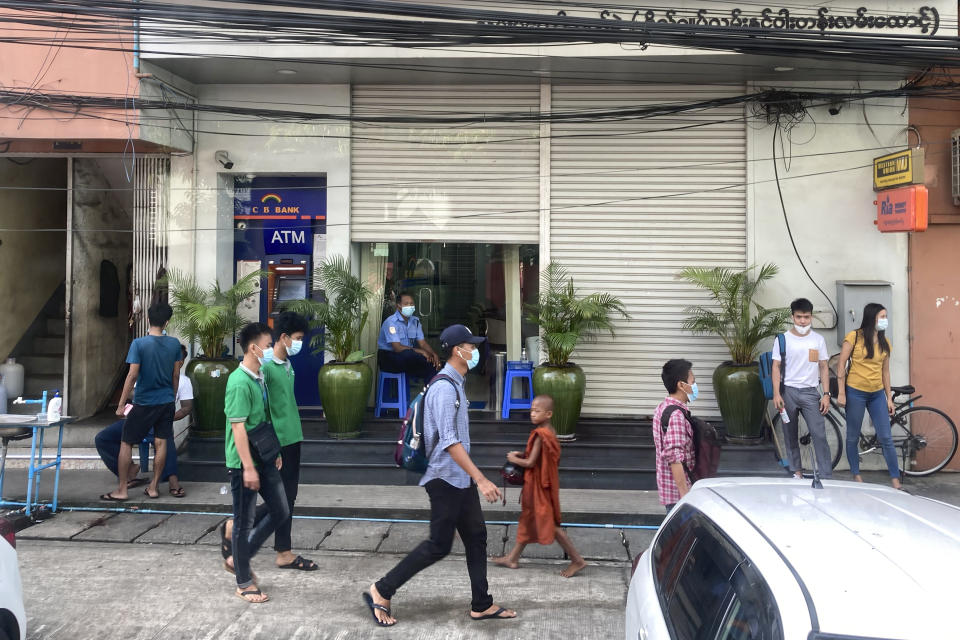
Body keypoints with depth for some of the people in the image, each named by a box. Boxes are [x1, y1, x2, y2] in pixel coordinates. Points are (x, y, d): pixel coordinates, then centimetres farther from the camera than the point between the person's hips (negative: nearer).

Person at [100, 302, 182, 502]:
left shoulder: (139, 344, -14)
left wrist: (121, 403, -8)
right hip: (167, 402, 4)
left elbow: (132, 375, -15)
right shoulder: (174, 343, -2)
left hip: (144, 403, -4)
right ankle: (153, 487, 15)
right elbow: (176, 375, 5)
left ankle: (122, 490, 8)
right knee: (161, 443, 9)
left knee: (126, 443, 6)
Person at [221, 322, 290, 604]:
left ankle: (237, 558, 27)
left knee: (280, 511, 13)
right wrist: (248, 467, -21)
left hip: (265, 459, 9)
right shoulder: (240, 382, -20)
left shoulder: (260, 378, 8)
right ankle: (244, 582, 17)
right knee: (245, 521, 3)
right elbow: (238, 427, -21)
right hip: (244, 463, -9)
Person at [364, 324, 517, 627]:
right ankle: (380, 591, 9)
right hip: (446, 479, -10)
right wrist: (481, 480, -28)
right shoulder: (445, 388, -21)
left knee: (476, 537, 12)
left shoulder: (456, 384, 10)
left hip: (461, 478, 10)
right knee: (439, 545, -2)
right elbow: (450, 442, -26)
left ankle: (482, 605, 21)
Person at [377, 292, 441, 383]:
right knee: (409, 354, -37)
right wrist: (420, 352, -29)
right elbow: (397, 347, -24)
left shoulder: (415, 321, 7)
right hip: (388, 358, -6)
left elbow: (422, 343, 3)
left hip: (408, 358, 6)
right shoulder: (391, 322, -15)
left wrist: (434, 354, -18)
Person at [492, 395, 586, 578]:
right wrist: (522, 454, 8)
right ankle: (513, 558, 28)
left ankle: (577, 560, 6)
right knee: (528, 519, 17)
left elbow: (530, 463, -23)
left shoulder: (540, 435, -24)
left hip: (539, 485, -10)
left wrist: (513, 459, -7)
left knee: (550, 523, -1)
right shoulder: (550, 431, 4)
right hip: (545, 481, 10)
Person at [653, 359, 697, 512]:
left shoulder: (663, 407, 10)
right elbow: (675, 458, -27)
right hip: (677, 490, -10)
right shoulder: (675, 416, -23)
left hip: (667, 486, 10)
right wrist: (685, 494, -26)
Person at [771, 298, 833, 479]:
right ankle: (796, 472, 18)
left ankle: (827, 477, -6)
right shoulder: (783, 339, 2)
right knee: (790, 435, 7)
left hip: (810, 392, 0)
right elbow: (776, 367, 1)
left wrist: (826, 394, 1)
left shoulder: (818, 340, 7)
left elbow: (824, 368, 9)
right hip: (788, 391, 0)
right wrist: (776, 394, -8)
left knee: (819, 435, -8)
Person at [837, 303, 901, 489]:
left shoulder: (884, 342, 9)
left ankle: (895, 480, 4)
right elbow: (841, 365, -6)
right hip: (855, 392, -4)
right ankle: (856, 476, 19)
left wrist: (889, 398, 11)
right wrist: (841, 393, -10)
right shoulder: (854, 337, -6)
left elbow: (885, 371, 13)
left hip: (877, 394, 4)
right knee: (853, 438, 5)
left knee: (886, 438, 0)